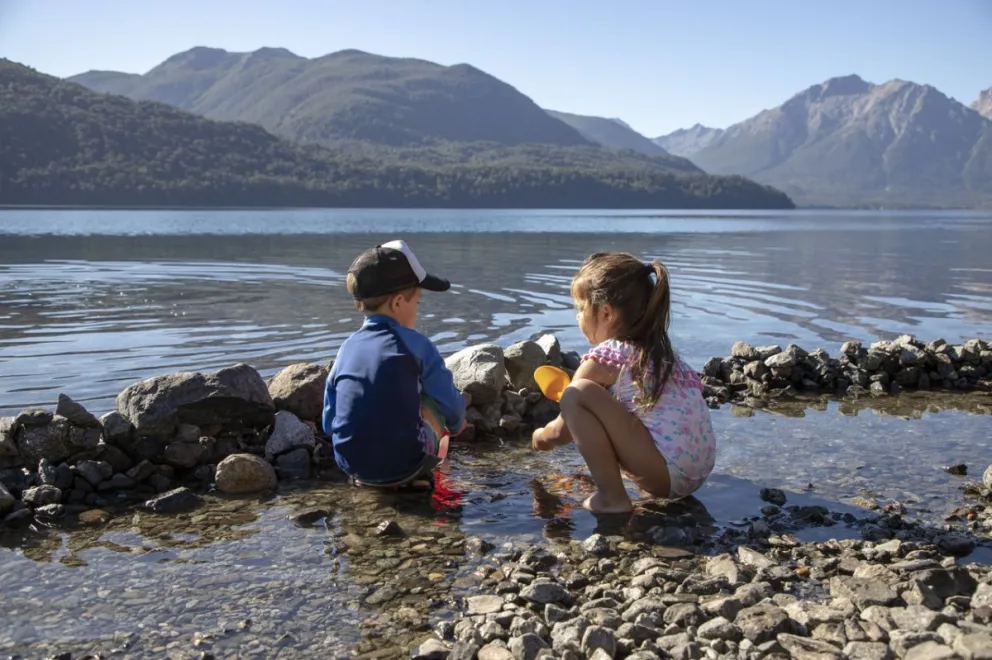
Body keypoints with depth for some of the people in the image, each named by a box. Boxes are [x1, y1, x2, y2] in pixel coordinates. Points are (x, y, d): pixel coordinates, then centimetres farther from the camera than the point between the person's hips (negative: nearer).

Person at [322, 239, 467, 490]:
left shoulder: (347, 348, 3)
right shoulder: (415, 344, -8)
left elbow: (329, 422, 8)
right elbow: (450, 402, 1)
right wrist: (455, 424, 25)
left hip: (351, 466, 5)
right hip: (403, 465, -4)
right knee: (434, 401, 17)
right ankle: (415, 474, 15)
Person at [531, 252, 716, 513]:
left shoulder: (603, 359, -5)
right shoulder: (660, 351, 17)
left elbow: (562, 432, 2)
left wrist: (541, 437, 26)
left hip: (665, 473, -9)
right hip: (698, 472, 9)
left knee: (577, 394, -13)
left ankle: (611, 496, -13)